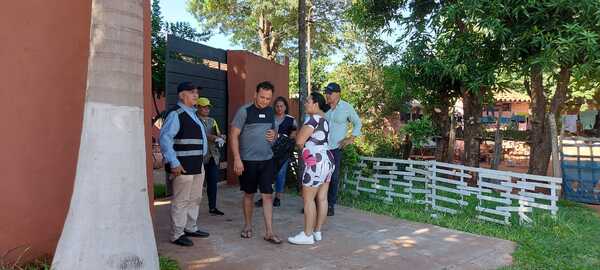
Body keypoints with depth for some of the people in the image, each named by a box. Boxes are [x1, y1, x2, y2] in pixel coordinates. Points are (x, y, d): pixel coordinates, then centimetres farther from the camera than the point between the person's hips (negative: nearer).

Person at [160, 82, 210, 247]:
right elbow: (164, 138, -21)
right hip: (183, 165, -10)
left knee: (195, 199, 18)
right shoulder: (176, 114, -13)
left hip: (197, 164, 10)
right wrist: (174, 163, -24)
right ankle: (177, 235, 11)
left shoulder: (192, 113, 17)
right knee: (181, 200, -1)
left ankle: (191, 228, 32)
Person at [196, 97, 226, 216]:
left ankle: (212, 207, 14)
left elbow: (218, 134, 15)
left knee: (213, 182, 6)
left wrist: (221, 137, -8)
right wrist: (214, 138, -23)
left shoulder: (212, 120, 18)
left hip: (213, 155, 6)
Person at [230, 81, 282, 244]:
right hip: (248, 160, -3)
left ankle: (269, 232, 7)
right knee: (249, 194, 10)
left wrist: (274, 135, -4)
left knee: (268, 195, 1)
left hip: (267, 160, 4)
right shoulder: (244, 111, -9)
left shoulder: (270, 111, 7)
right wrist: (237, 159, -16)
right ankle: (247, 226, 30)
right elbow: (234, 135, -10)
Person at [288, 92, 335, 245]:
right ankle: (317, 232, 18)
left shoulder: (314, 118, -14)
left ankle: (308, 235, 4)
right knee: (322, 198, 11)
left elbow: (299, 141, -15)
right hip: (327, 160, 10)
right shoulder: (323, 119, 17)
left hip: (316, 163, -10)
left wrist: (303, 151, 3)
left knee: (308, 199, -3)